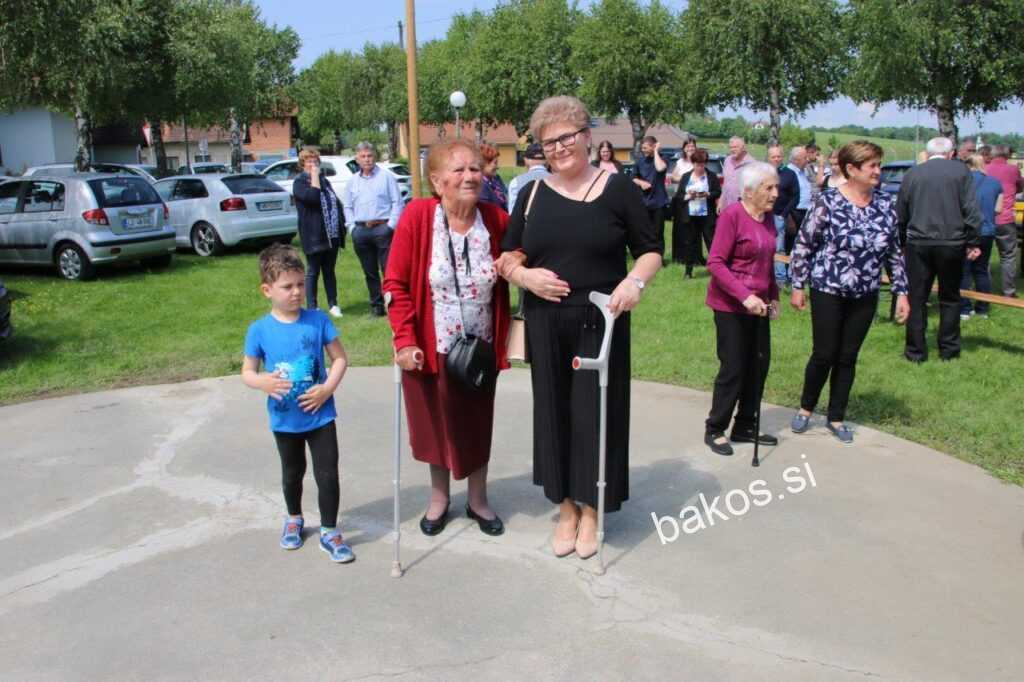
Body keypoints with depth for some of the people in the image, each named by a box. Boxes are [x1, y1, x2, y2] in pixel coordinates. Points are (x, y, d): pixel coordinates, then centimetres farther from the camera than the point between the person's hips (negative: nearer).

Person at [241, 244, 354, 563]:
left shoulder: (318, 320, -9)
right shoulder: (259, 329, -9)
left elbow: (340, 358, -3)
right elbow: (247, 372, -2)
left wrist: (328, 388, -17)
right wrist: (262, 382, -25)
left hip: (320, 416, -1)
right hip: (284, 420, 1)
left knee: (327, 474, 1)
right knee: (292, 473, 22)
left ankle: (329, 532, 18)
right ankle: (294, 519, 46)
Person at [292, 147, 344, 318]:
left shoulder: (324, 180, 17)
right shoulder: (299, 182, -4)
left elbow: (337, 202, 22)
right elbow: (313, 197, -24)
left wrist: (341, 224, 12)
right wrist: (314, 175, -15)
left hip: (332, 235, 6)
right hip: (314, 236, -6)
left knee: (329, 271, 12)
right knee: (313, 271, 2)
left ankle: (333, 305, 19)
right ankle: (312, 308, 9)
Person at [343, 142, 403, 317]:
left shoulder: (386, 176, 1)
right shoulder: (352, 181, 15)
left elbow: (397, 202, -2)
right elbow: (348, 207, 18)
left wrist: (391, 225, -10)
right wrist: (353, 227, 4)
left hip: (382, 228, -5)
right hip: (361, 230, 5)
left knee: (389, 269, -7)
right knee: (370, 272, 9)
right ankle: (376, 305, 17)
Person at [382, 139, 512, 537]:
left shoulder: (497, 219, -9)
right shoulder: (417, 216, -17)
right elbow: (396, 284, -13)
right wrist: (405, 340, -17)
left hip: (479, 348, 2)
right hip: (430, 348, -1)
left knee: (477, 424, 16)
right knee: (435, 423, 17)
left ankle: (478, 500, 38)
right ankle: (439, 497, 40)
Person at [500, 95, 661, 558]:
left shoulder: (617, 187, 0)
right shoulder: (533, 193, 9)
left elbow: (650, 250, 2)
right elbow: (508, 256, 11)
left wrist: (636, 280, -18)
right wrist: (523, 275, -10)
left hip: (601, 324, -3)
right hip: (546, 325, 3)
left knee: (596, 412, 3)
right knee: (554, 412, 9)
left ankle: (591, 510, 22)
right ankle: (565, 508, 25)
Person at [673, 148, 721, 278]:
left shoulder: (712, 176, 4)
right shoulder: (685, 177, 9)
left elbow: (718, 192, -1)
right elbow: (678, 195, 6)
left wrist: (708, 194, -18)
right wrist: (688, 196, -13)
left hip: (707, 215, -2)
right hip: (689, 216, 2)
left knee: (711, 240, -1)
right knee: (689, 243, 6)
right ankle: (688, 271, 13)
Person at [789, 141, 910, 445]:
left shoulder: (886, 204, 1)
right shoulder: (828, 201, -12)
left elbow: (895, 252, 8)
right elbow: (803, 244, -7)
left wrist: (901, 292, 6)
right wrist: (798, 287, -6)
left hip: (865, 296, 4)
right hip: (828, 291, -4)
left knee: (848, 358, 11)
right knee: (824, 354, 2)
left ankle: (836, 417, 26)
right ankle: (805, 408, 26)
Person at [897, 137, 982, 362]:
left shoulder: (912, 174, 4)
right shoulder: (960, 170, -1)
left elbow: (900, 214, 8)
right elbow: (971, 210, -6)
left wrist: (902, 242, 18)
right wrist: (973, 242, 0)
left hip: (918, 244, 1)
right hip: (951, 243, 0)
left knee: (917, 299, 7)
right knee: (950, 299, 13)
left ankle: (916, 351, 9)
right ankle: (948, 349, 18)